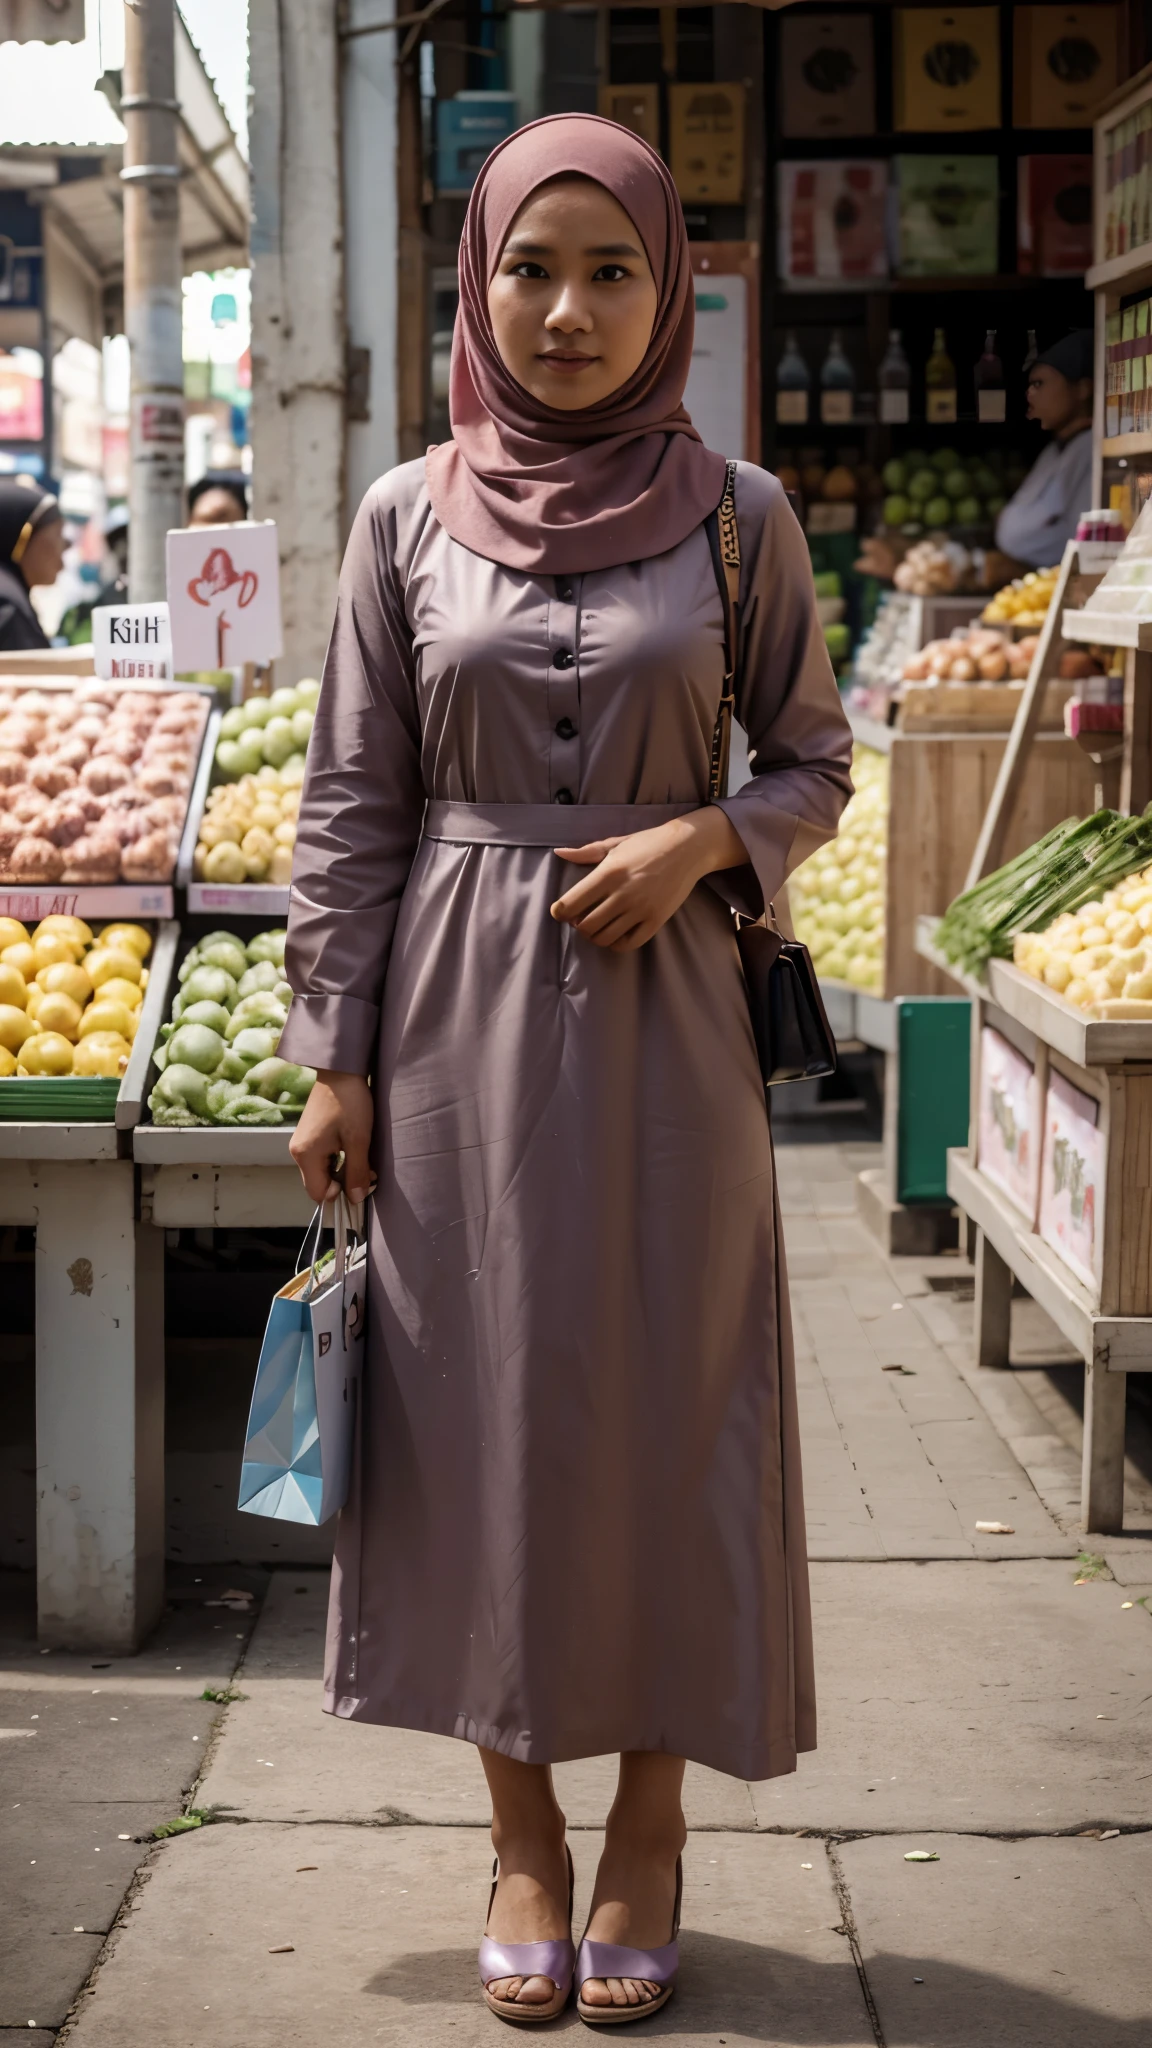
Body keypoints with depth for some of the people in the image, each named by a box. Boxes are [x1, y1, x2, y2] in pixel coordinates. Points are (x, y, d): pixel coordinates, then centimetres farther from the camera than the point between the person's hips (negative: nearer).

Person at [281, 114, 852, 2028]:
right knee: (482, 1410, 6)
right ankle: (523, 1832, 21)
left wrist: (701, 840, -12)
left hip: (662, 1016, 0)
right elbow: (354, 805, 3)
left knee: (668, 1412, 4)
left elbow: (815, 764, 8)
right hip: (458, 1023, 1)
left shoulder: (735, 515, 0)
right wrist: (334, 1055, 0)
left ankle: (649, 1829, 19)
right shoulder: (408, 517, 2)